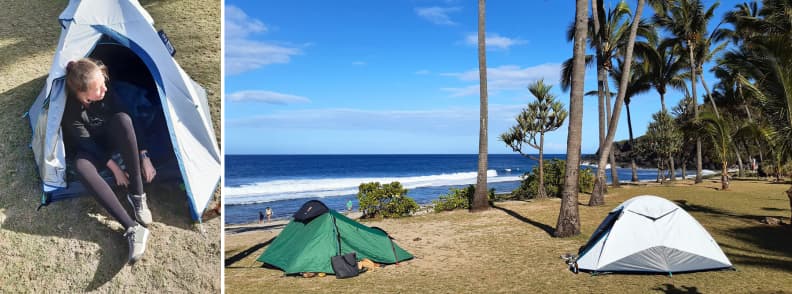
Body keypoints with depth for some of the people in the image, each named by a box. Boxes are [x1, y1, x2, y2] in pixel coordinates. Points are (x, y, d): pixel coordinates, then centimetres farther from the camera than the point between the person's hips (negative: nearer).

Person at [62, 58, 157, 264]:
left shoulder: (106, 93, -19)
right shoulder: (71, 111, -26)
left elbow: (129, 120, -14)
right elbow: (86, 144, -21)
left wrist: (144, 156, -17)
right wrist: (114, 167, -25)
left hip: (111, 141, 2)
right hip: (92, 150, -2)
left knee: (123, 119, -32)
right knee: (81, 165, -38)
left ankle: (137, 195, -27)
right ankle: (133, 229, -47)